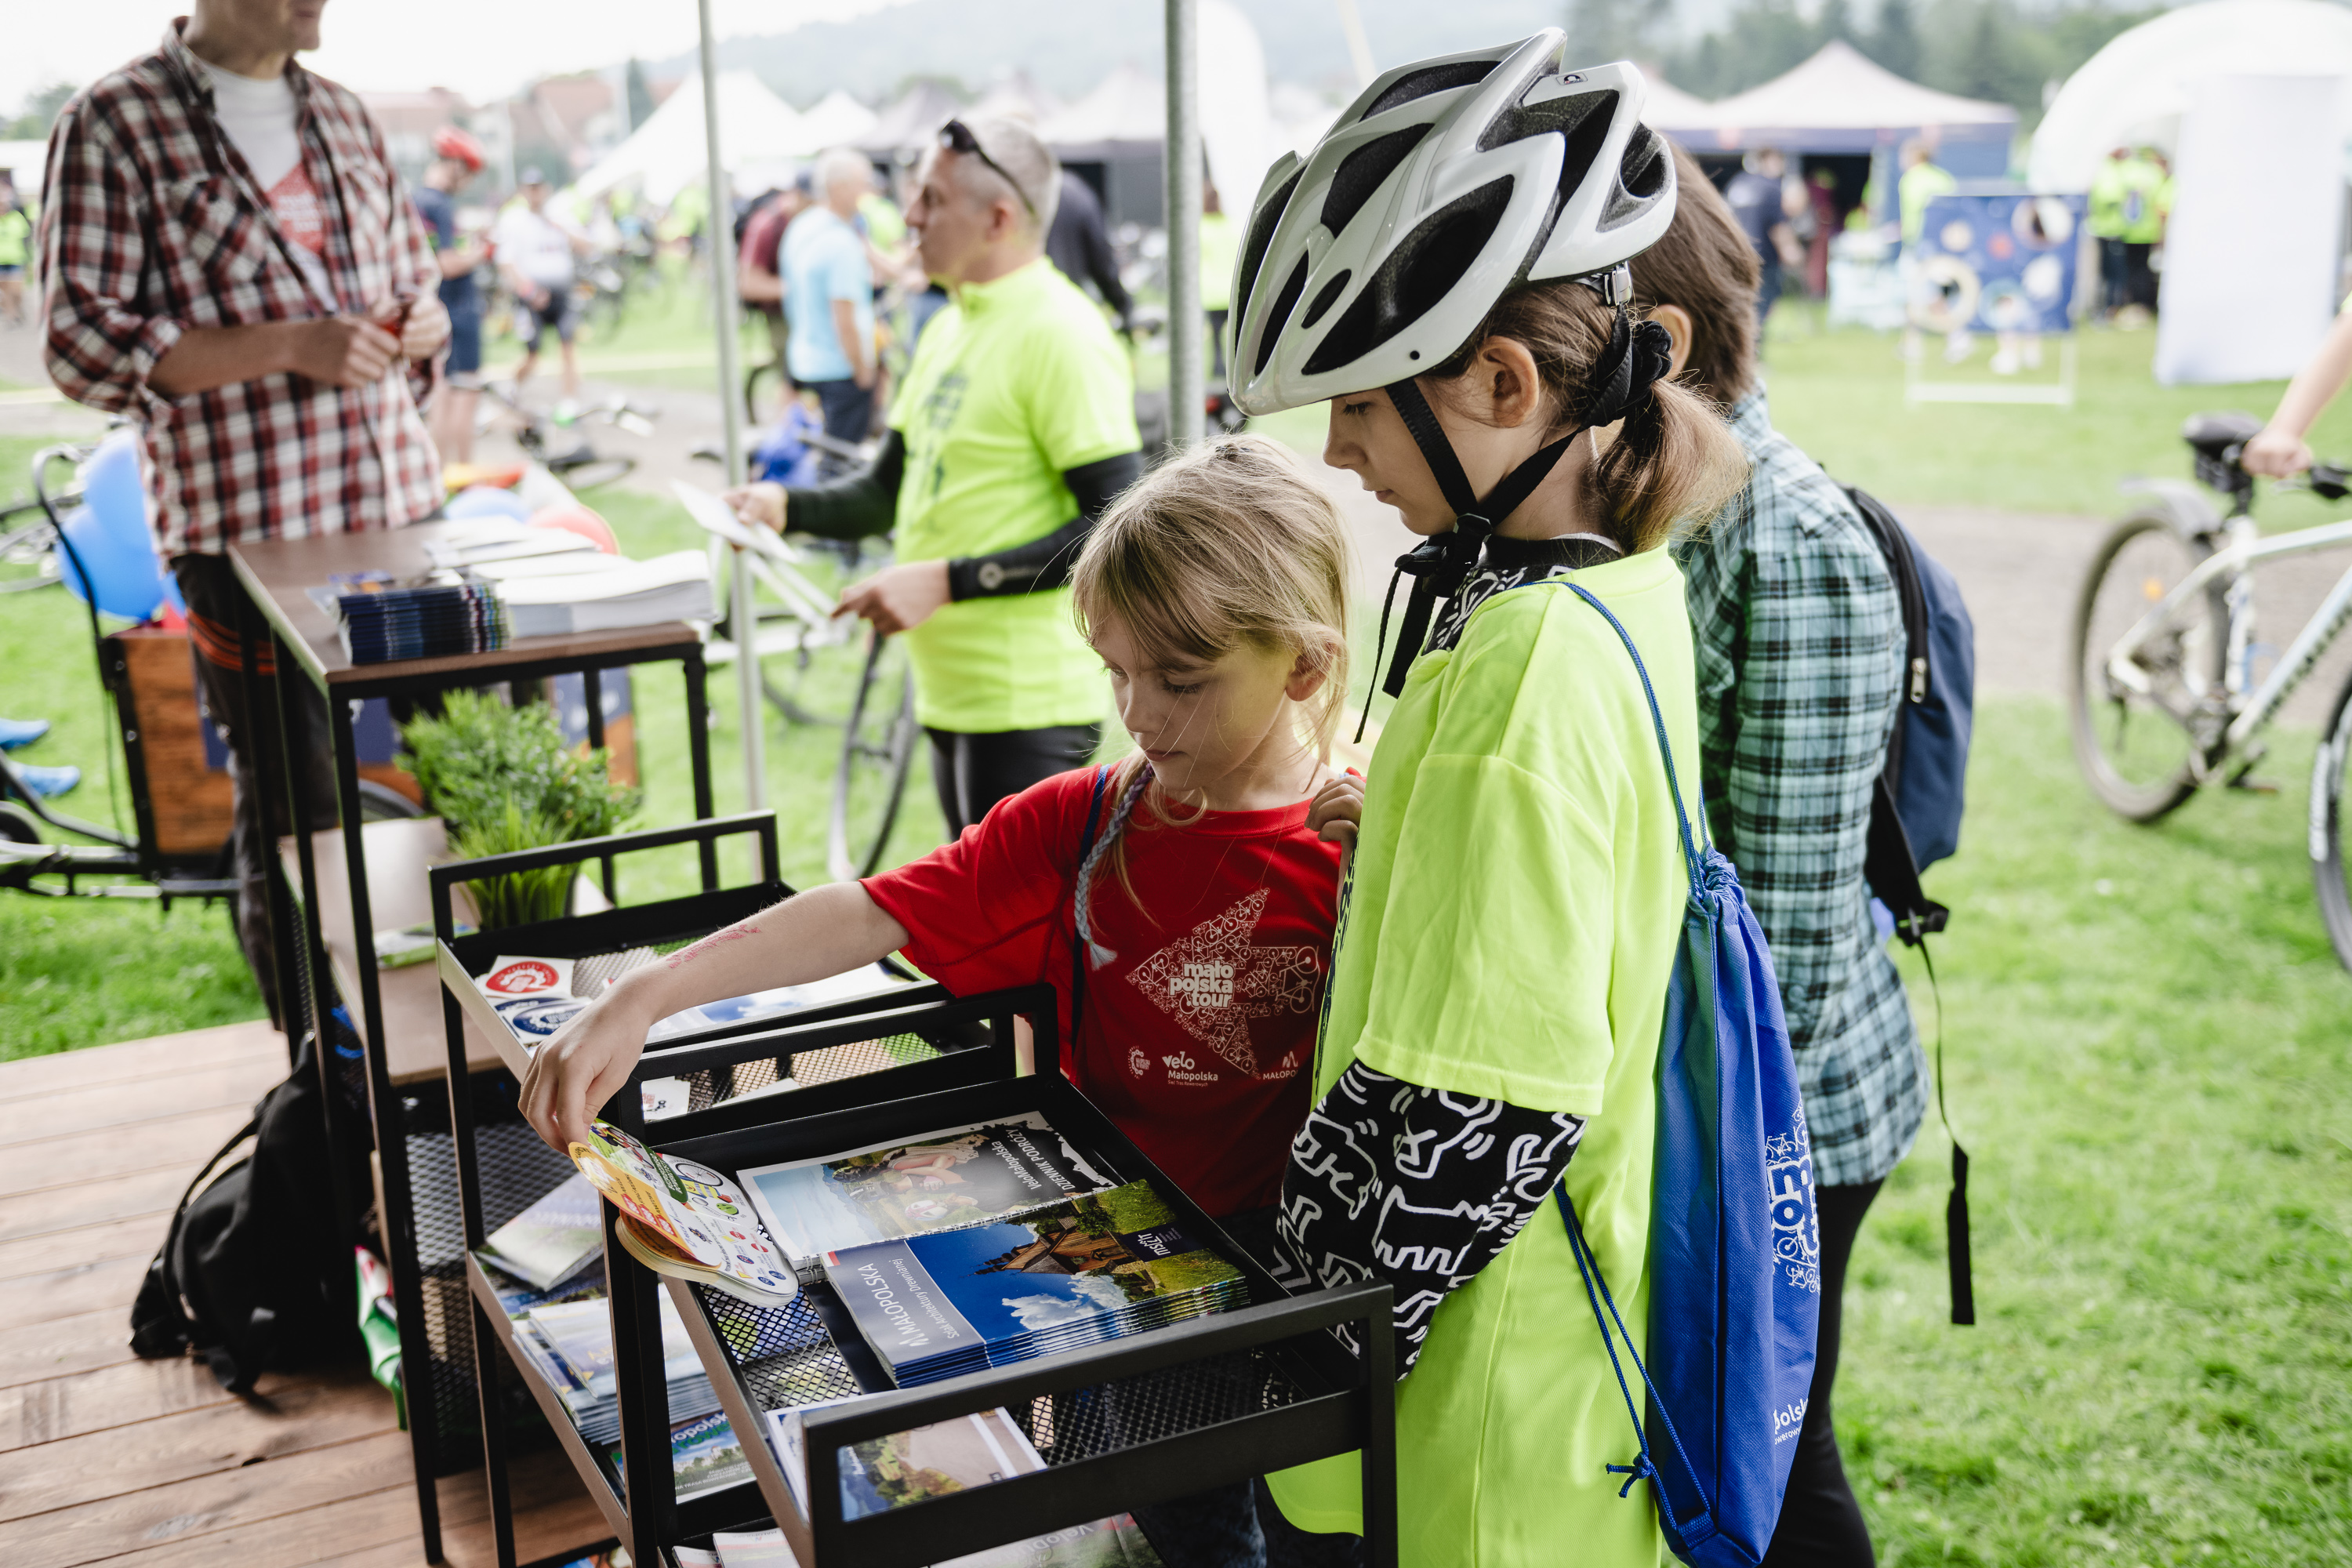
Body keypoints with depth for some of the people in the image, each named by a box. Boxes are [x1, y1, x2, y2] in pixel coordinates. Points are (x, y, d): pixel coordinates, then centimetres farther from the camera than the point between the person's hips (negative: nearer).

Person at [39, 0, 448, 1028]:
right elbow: (83, 343, -9)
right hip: (249, 536, -6)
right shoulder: (113, 123, -3)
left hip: (402, 515, 6)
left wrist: (415, 326, -1)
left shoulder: (341, 115, 15)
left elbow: (418, 283, 24)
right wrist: (288, 345, -18)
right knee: (295, 821, 2)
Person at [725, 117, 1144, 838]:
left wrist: (948, 581, -22)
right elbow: (889, 489, 21)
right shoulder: (951, 329, 16)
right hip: (951, 694, 10)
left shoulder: (1060, 334, -14)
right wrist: (787, 506, 2)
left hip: (1027, 704, -9)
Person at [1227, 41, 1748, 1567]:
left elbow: (1473, 1109, -27)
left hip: (1489, 1373, -9)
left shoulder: (1526, 675, -28)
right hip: (1585, 1283, 9)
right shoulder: (1628, 577, 2)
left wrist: (1305, 1344, -16)